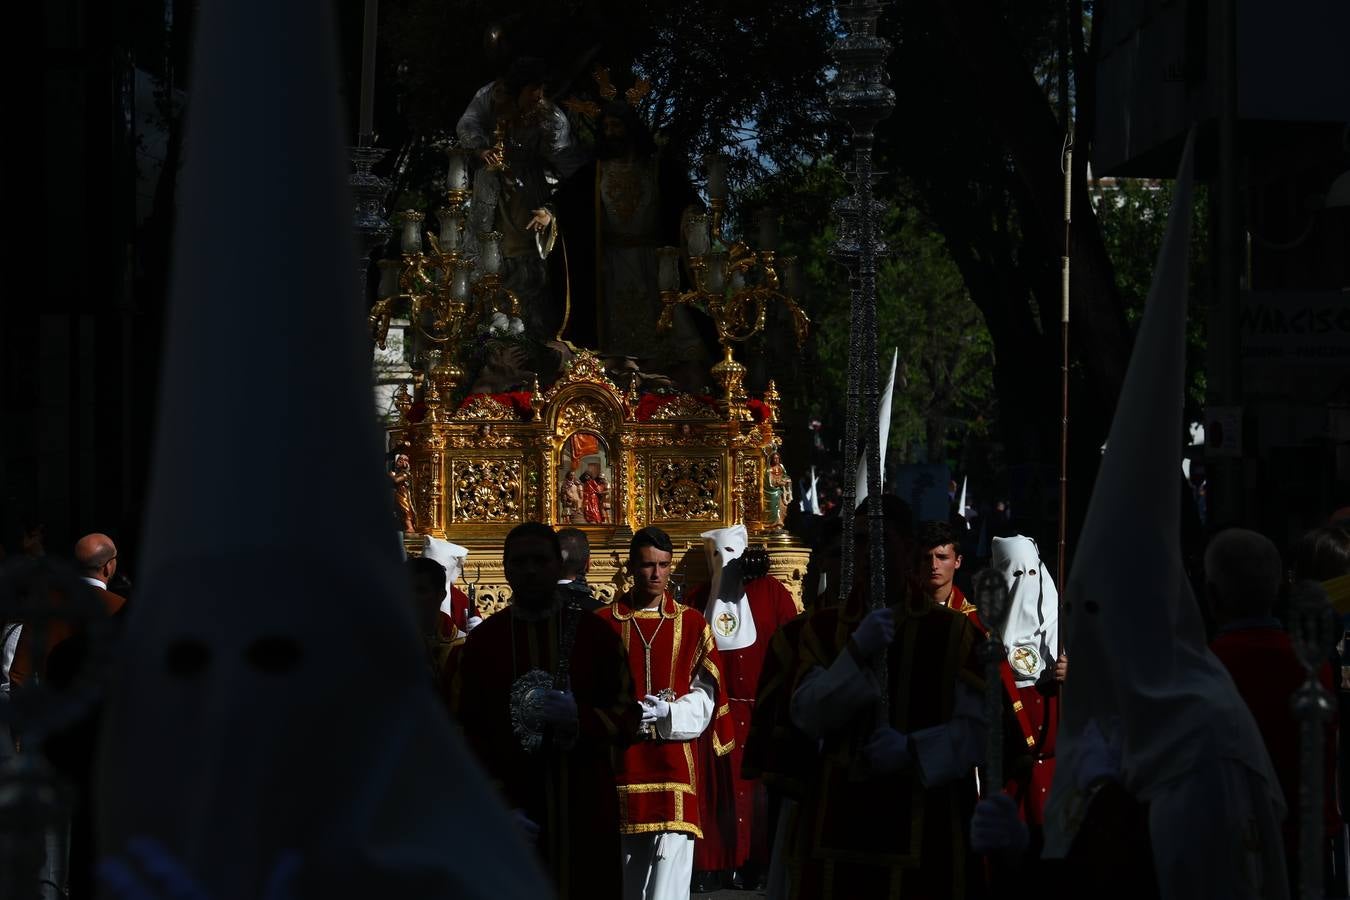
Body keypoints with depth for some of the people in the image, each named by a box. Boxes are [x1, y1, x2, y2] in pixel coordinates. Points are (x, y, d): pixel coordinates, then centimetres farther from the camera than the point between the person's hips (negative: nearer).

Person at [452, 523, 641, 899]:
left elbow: (627, 718, 4)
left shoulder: (597, 635, 4)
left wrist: (579, 719, -17)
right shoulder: (481, 642, 4)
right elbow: (464, 734, 1)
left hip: (587, 816, 0)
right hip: (509, 817, 0)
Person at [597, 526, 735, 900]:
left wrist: (668, 714, -14)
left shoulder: (692, 624, 7)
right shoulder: (603, 624, 6)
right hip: (620, 765, 1)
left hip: (675, 764, -1)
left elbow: (705, 695, 4)